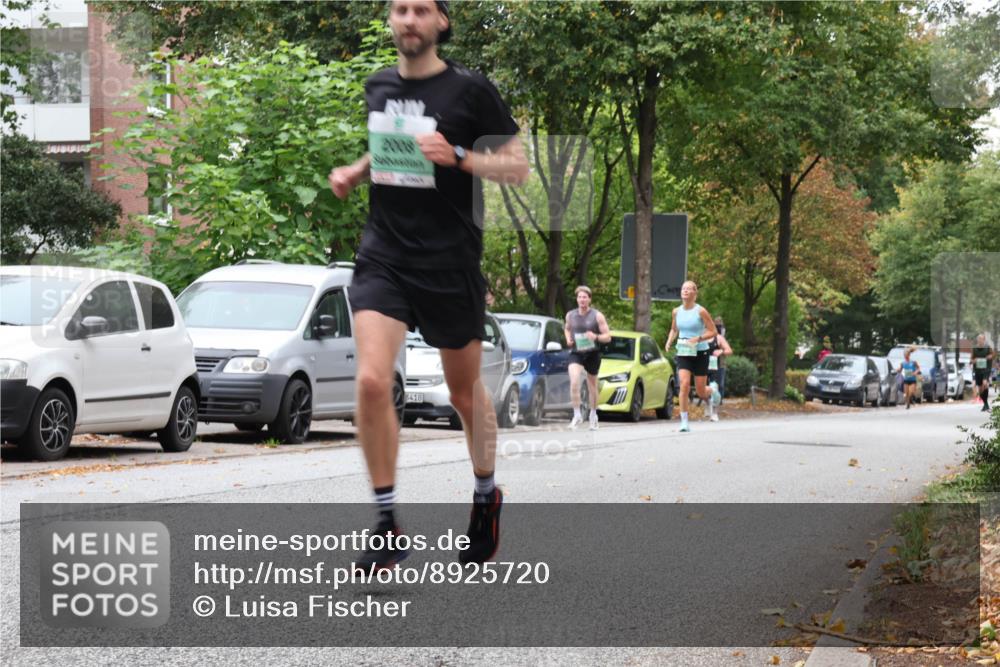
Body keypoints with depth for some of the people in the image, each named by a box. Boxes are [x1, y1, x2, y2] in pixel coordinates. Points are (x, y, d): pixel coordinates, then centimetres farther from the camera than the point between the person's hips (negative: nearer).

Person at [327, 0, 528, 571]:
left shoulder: (471, 90, -6)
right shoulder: (378, 88, 10)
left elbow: (518, 168, -4)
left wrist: (457, 157, -19)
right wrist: (355, 173, 10)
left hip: (450, 262, -3)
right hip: (383, 257, 3)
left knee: (465, 391, 12)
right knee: (373, 380, -16)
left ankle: (487, 497, 39)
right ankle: (389, 528, -6)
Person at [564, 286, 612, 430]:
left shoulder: (597, 316, -5)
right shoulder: (570, 315, 4)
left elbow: (608, 337, -4)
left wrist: (596, 337, -25)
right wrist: (568, 339, 3)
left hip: (592, 354, -1)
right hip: (575, 353, 1)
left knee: (592, 386, 11)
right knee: (574, 382, -22)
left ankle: (593, 415, 32)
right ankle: (577, 416, -17)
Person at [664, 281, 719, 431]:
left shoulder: (701, 311, -9)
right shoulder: (676, 312, 3)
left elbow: (713, 331, -7)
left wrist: (698, 339, -21)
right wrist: (669, 342, 0)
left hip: (700, 352, -2)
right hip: (683, 353, 2)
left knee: (700, 389, 5)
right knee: (684, 384, -16)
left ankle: (708, 399, 45)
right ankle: (684, 422, -12)